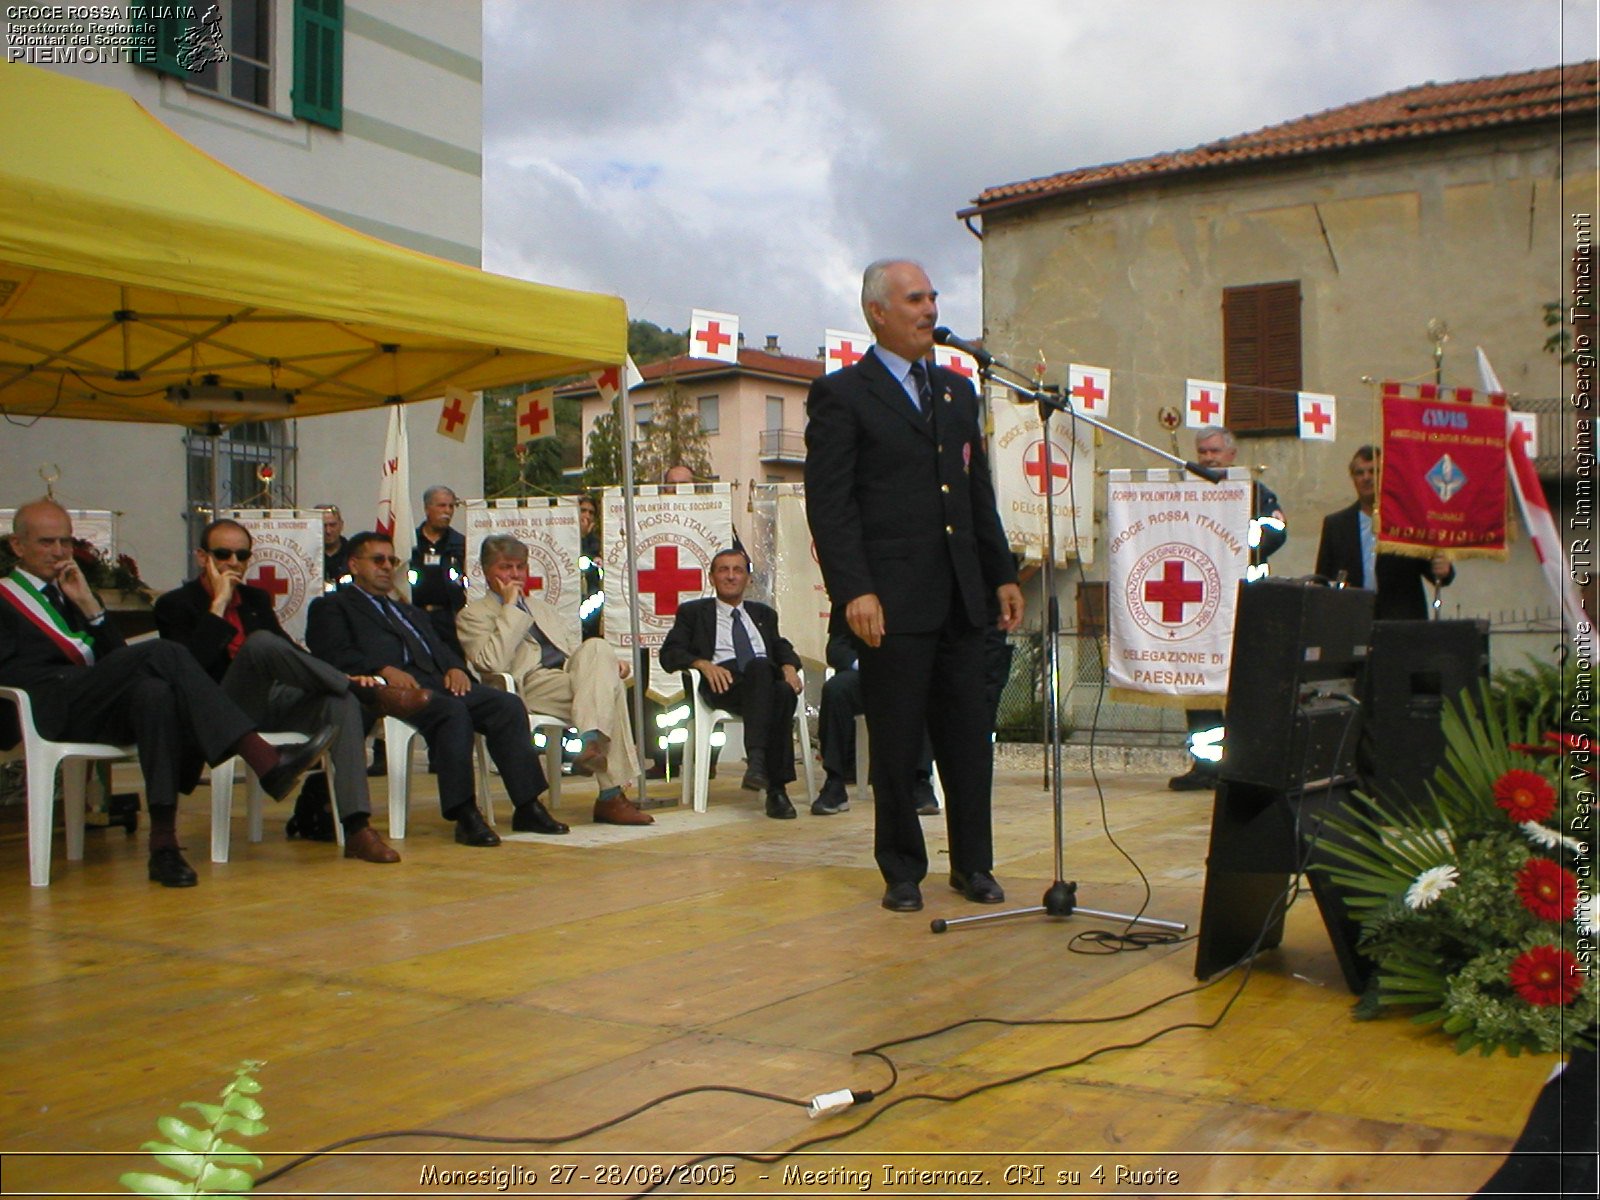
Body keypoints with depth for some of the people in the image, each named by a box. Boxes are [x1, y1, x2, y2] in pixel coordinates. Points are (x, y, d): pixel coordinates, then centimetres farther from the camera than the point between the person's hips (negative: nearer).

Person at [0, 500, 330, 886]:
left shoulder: (73, 592, 31)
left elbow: (117, 657, 17)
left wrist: (89, 605, 5)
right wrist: (82, 674, -11)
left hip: (100, 709, 4)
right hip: (53, 711, -4)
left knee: (153, 692, -34)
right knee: (161, 653, -27)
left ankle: (164, 844, -38)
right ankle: (267, 762, -39)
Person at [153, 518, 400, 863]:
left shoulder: (256, 599, 23)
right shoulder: (175, 605, 5)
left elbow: (291, 655, 19)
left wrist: (342, 678, 1)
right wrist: (218, 604, -10)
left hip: (272, 705, 5)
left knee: (340, 702, -25)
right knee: (260, 642, -32)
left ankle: (356, 828, -34)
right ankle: (380, 693, -20)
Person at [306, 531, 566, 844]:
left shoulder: (410, 612, 38)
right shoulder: (330, 607, 17)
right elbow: (334, 654, -2)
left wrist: (455, 667, 0)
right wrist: (384, 670, -19)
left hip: (437, 680, 7)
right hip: (390, 688, -7)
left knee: (508, 705, -18)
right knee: (453, 711, -36)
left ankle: (527, 808, -20)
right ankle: (464, 816, -35)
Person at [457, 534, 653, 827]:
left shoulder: (543, 608, 34)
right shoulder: (473, 614, 11)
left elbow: (575, 648, 29)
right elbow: (491, 662, -8)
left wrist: (609, 663, 6)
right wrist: (511, 609, -3)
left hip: (572, 674, 6)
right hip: (529, 685, -6)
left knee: (597, 647, -29)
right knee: (607, 689, -29)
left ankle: (588, 738, -35)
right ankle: (611, 795, -30)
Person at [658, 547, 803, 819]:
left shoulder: (763, 614, 34)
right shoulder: (693, 612, 23)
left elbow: (782, 648, 22)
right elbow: (669, 654, 10)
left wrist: (789, 666, -3)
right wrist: (704, 664, -10)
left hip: (767, 680, 3)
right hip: (722, 684, -3)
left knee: (784, 692, -36)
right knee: (759, 666, -38)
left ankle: (776, 789, -39)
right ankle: (756, 757, -48)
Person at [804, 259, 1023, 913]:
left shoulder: (957, 390, 18)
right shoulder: (842, 394, -2)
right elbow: (829, 504, -9)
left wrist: (1002, 575, 13)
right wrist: (853, 590, -18)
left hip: (960, 598, 6)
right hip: (892, 602, -6)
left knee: (969, 737, 9)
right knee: (897, 744, 3)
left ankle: (973, 864, 22)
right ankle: (903, 872, 17)